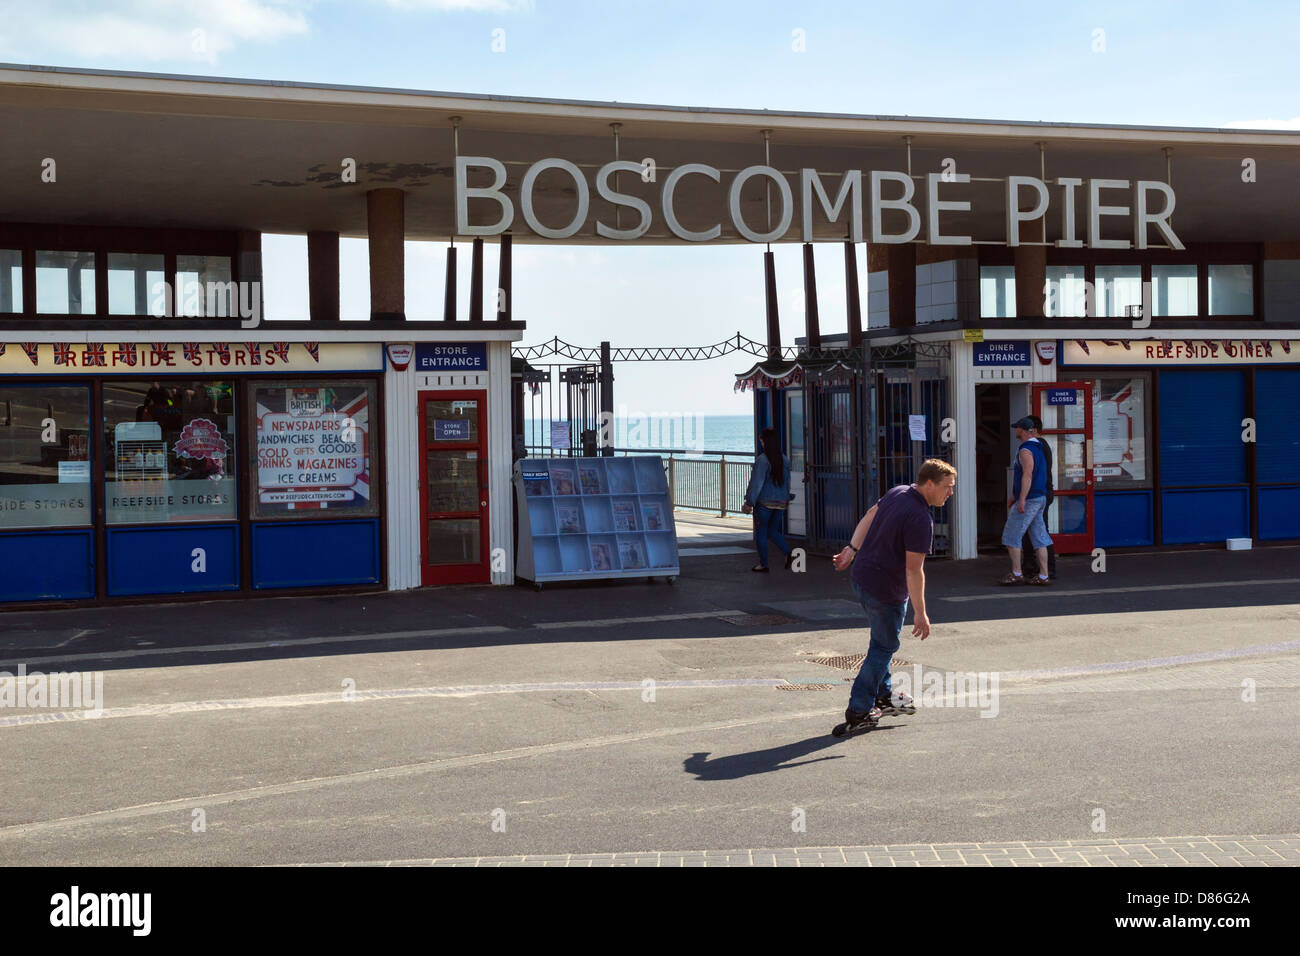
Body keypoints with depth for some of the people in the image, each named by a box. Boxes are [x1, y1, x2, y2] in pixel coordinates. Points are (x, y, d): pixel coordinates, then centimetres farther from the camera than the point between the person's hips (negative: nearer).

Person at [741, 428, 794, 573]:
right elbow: (787, 481, 12)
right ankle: (789, 552, -4)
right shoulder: (784, 460, 4)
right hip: (780, 502, 6)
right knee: (773, 531, 18)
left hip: (764, 502, -6)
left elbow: (756, 483, -17)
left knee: (760, 533, 7)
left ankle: (764, 564, 11)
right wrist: (786, 499, 24)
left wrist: (749, 502, -12)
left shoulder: (762, 460, -15)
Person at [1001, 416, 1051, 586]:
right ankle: (1043, 576, 5)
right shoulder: (1037, 448, 18)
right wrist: (1013, 497, 29)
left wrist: (1022, 500, -27)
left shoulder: (1025, 450, -15)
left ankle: (1016, 574, -2)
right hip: (1039, 499, 10)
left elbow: (1027, 476, -24)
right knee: (1039, 538, 7)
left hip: (1029, 500, -10)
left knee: (1011, 536, -3)